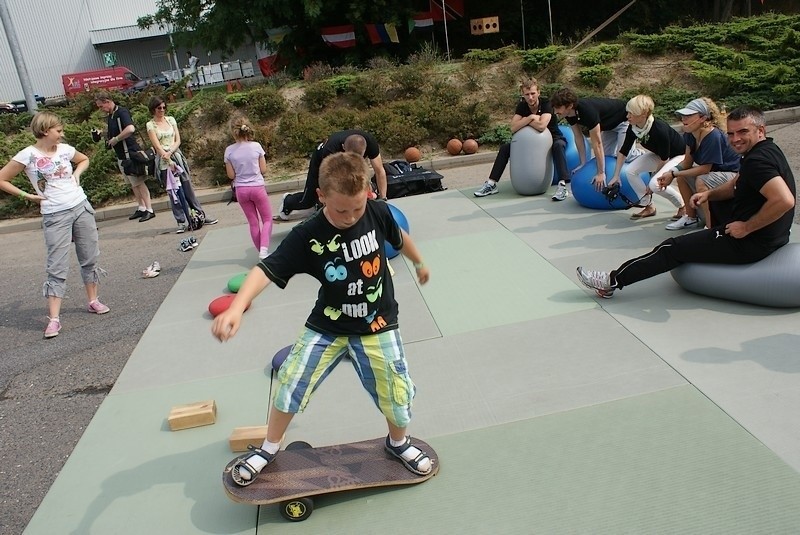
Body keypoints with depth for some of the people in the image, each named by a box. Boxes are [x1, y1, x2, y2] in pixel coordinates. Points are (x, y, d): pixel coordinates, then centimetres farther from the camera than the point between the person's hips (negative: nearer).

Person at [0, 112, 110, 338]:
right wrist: (27, 195, -7)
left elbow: (84, 160, 26)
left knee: (90, 258, 11)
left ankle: (93, 301, 27)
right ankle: (54, 319, -3)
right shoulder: (28, 155, -8)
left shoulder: (65, 149, 5)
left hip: (81, 207, 5)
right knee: (57, 267, -6)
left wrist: (76, 174, 9)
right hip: (55, 216, -5)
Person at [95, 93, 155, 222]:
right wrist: (105, 134, 4)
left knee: (139, 182, -4)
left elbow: (130, 129, -31)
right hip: (121, 155, 9)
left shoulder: (122, 112, -14)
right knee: (133, 184, 13)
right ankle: (141, 208, 20)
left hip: (130, 153, -9)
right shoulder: (110, 116, 13)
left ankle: (149, 210, 2)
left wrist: (115, 139, -21)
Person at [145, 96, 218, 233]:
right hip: (163, 161, -3)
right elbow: (157, 146, -10)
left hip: (177, 156, 3)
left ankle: (201, 215, 12)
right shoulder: (150, 125, -1)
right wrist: (169, 161, -19)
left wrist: (170, 152, -13)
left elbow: (178, 140, 4)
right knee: (173, 192, 0)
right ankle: (181, 222, 4)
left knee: (188, 187, 5)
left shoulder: (171, 119, 9)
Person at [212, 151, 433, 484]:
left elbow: (398, 238, 7)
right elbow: (267, 269, -27)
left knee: (396, 395, 4)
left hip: (377, 327, 1)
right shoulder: (307, 236, -21)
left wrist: (419, 263, 26)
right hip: (327, 327, -1)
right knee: (289, 384, -2)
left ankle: (398, 442, 38)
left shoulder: (378, 212, -14)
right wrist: (236, 307, -44)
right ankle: (269, 448, 27)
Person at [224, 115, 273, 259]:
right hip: (257, 188, -2)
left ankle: (261, 253, 18)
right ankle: (264, 250, -8)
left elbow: (231, 175, -2)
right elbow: (263, 170, -2)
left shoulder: (229, 150, -6)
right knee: (267, 219, 11)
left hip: (241, 190, 2)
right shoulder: (256, 146, -8)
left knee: (253, 222, 14)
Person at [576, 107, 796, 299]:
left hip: (751, 243, -10)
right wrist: (708, 194, 5)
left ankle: (612, 281, 1)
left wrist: (747, 228, -24)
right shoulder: (766, 151, 10)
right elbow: (736, 185, 23)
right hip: (770, 237, 10)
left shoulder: (757, 161, -23)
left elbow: (785, 201, -35)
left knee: (673, 249, -6)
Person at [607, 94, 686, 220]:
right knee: (630, 171, -11)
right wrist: (616, 176, -4)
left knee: (656, 184, -28)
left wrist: (653, 180, -17)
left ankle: (684, 206, -1)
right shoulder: (633, 128, -16)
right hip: (658, 154, 8)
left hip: (680, 156, -8)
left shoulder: (660, 129, -36)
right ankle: (649, 207, 4)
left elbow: (664, 159, -25)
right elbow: (623, 151, -3)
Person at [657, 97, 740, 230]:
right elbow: (687, 162, 0)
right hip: (714, 172, 9)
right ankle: (691, 217, 16)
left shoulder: (713, 136, -30)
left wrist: (674, 174, -27)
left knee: (701, 182, -30)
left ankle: (711, 227, -21)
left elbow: (705, 169, -27)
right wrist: (671, 172, -20)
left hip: (732, 174, -9)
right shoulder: (689, 134, -6)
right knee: (682, 176, 3)